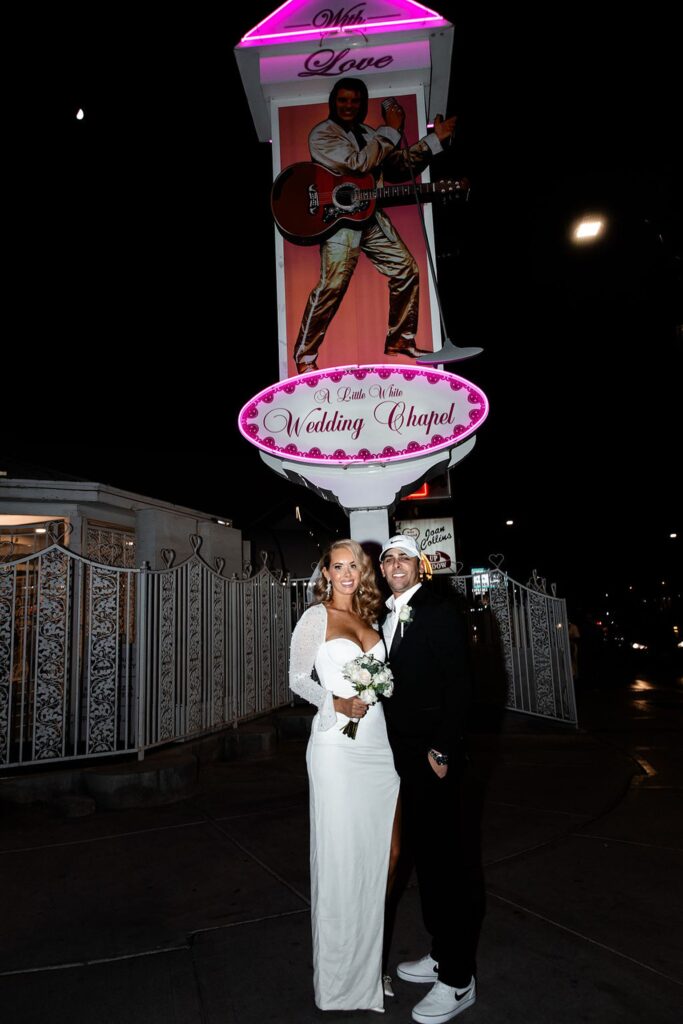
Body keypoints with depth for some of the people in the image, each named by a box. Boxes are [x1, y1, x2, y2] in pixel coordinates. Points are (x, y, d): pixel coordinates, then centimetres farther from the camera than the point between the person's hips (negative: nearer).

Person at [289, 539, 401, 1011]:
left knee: (385, 854, 12)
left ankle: (370, 962, 33)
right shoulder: (316, 617, -4)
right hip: (337, 746, -6)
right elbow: (298, 678, -3)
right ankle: (342, 976, 25)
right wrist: (335, 702, -16)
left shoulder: (369, 618, 12)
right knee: (342, 857, 4)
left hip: (379, 745, 6)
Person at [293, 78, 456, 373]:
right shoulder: (322, 134, -5)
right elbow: (359, 163, -19)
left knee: (406, 270, 7)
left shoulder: (370, 134, 19)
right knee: (333, 285, -22)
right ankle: (305, 356, -12)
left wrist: (435, 139, 16)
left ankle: (399, 339, 20)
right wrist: (392, 131, -12)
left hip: (370, 216, 8)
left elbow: (401, 166, 22)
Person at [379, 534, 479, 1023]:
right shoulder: (388, 619, 10)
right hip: (404, 754, 8)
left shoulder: (441, 614, -13)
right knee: (425, 851, 18)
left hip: (433, 754, -7)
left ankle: (458, 979, 19)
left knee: (442, 855, 3)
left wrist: (441, 750, -18)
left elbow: (460, 686, -17)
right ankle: (442, 953, 35)